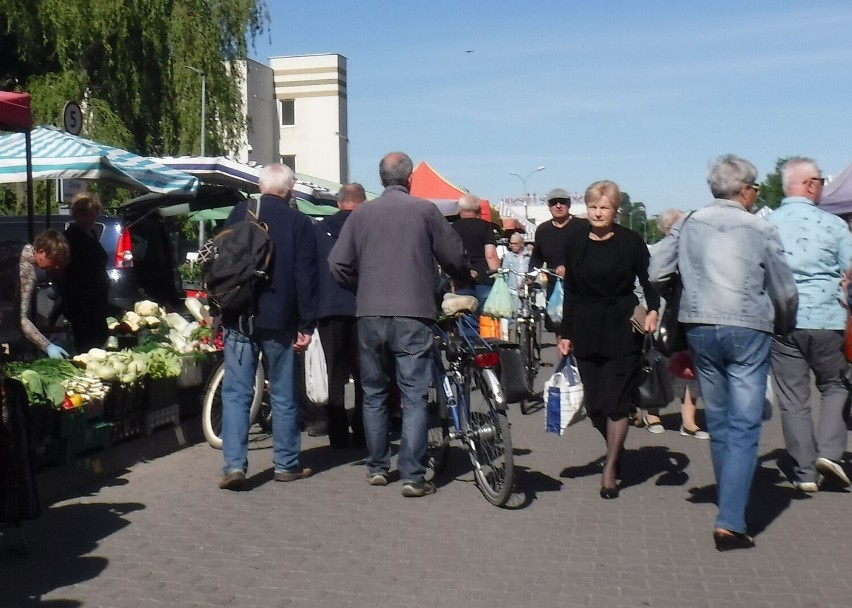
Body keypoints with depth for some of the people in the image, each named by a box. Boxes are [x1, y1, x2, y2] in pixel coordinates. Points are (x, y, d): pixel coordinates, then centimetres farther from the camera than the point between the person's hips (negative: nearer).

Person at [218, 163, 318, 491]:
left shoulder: (238, 214, 3)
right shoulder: (299, 222, -2)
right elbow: (306, 278, -5)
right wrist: (306, 325, -2)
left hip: (239, 319, 1)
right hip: (279, 321, -1)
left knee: (236, 392, 2)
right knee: (283, 394, 9)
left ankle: (234, 464, -7)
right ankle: (286, 464, 17)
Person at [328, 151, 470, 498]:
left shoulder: (361, 214, 5)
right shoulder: (425, 210, -1)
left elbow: (338, 265, 3)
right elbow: (454, 258, 3)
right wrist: (463, 275, 25)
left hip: (370, 314, 3)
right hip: (413, 315, -3)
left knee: (374, 394, 15)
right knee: (414, 397, 0)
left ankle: (377, 468, 21)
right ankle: (412, 476, -3)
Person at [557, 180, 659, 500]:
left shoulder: (630, 241, -2)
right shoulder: (576, 244, 7)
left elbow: (648, 281, 2)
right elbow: (570, 292, 10)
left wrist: (652, 310, -16)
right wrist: (565, 333, 8)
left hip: (622, 330, -3)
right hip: (586, 331, 4)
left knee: (616, 401, -5)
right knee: (594, 405, 5)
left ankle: (610, 469, 6)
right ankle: (616, 451, 29)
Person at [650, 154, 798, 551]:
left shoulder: (688, 225, 3)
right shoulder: (760, 229, -4)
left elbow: (656, 273, 4)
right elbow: (785, 293, 1)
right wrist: (783, 327, 20)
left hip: (700, 329, 4)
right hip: (748, 330, -4)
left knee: (718, 424, 16)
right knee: (744, 428, -3)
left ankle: (731, 505, 30)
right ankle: (730, 522, -10)